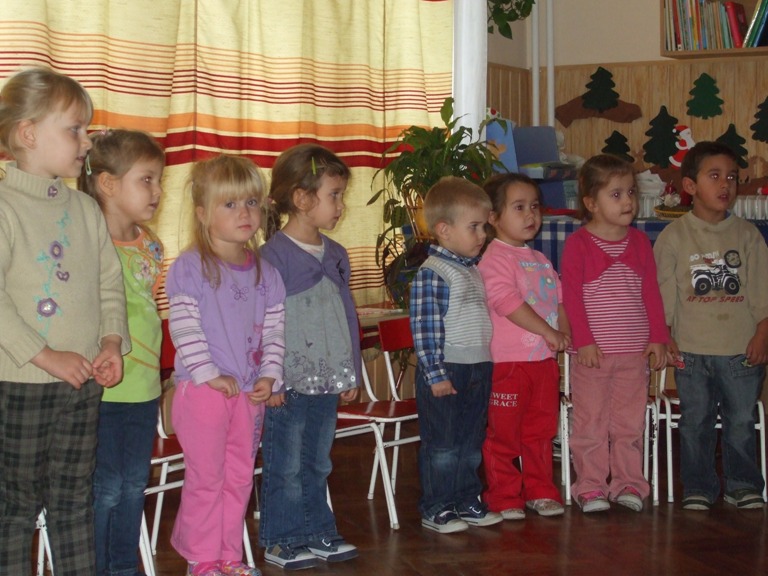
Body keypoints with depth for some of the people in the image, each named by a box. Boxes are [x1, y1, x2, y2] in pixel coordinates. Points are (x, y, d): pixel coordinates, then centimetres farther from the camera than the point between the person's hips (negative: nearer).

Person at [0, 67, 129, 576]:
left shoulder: (86, 209, 8)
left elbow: (110, 283, 10)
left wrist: (113, 340, -6)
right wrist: (47, 356, -20)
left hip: (85, 381, 5)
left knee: (75, 497, 15)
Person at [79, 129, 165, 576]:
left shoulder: (150, 245, 8)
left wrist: (166, 372, 17)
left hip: (145, 387, 7)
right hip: (104, 389, -7)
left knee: (134, 485, 16)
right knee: (104, 489, 2)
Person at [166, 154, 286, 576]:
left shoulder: (265, 272, 8)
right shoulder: (189, 268, -9)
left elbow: (275, 329, 9)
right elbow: (183, 328, -14)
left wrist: (270, 375, -3)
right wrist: (209, 374, -18)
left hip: (250, 392, 6)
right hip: (202, 390, -6)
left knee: (239, 477, 13)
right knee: (206, 478, 1)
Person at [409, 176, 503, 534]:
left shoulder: (474, 271, 12)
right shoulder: (431, 274, -15)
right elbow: (424, 329, -18)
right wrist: (435, 374, -19)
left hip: (478, 370, 8)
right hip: (445, 372, -8)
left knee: (471, 443, 15)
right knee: (442, 445, 1)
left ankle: (467, 501, 26)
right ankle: (435, 510, 11)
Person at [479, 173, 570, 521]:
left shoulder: (540, 260, 16)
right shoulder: (495, 258, -11)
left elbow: (559, 299, 18)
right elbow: (507, 300, -22)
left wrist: (565, 334, 1)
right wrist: (548, 332, -21)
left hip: (545, 360, 8)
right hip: (507, 361, -8)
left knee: (541, 430, 14)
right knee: (503, 433, 1)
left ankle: (540, 491, 25)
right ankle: (504, 497, 10)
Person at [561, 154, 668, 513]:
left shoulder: (640, 242, 9)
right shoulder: (578, 244, -5)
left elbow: (651, 293, 10)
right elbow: (571, 296, -8)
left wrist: (658, 338, 5)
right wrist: (584, 340, -13)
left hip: (635, 351, 4)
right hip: (592, 353, -4)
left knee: (630, 421, 9)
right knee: (590, 422, 2)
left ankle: (629, 483, 19)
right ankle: (591, 486, 11)